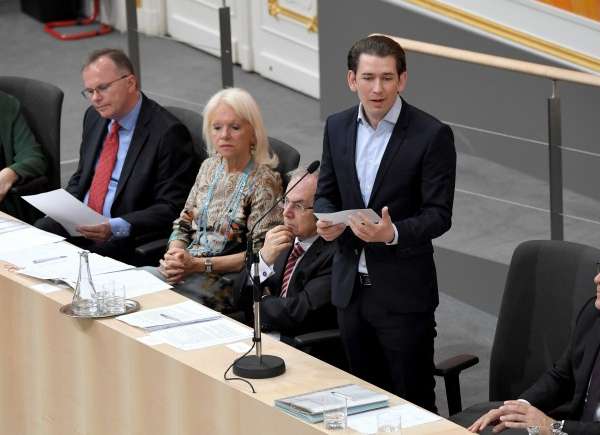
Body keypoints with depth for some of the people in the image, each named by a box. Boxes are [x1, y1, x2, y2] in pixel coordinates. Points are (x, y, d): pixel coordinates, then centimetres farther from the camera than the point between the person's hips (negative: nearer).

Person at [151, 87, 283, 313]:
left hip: (227, 281, -6)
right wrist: (174, 255, -5)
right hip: (185, 269, 6)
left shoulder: (263, 181, -7)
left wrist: (199, 264, -17)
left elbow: (260, 253, -12)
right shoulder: (209, 167, 14)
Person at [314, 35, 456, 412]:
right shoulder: (337, 127, 4)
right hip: (350, 285, 5)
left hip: (403, 292, -5)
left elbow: (439, 215, -13)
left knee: (412, 403, 3)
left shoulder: (432, 135, -12)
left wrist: (393, 233, -31)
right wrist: (326, 220, -9)